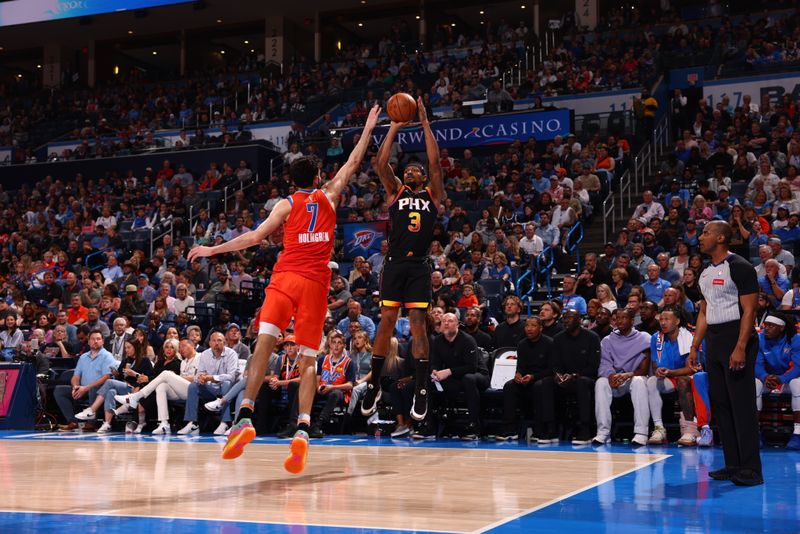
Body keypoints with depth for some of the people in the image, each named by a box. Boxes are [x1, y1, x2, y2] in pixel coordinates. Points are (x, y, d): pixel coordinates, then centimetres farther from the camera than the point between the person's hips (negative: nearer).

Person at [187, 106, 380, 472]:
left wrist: (213, 250, 8)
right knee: (308, 359, 1)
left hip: (286, 277, -2)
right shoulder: (329, 196, 16)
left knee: (265, 341, -12)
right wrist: (369, 128, 39)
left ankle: (245, 417, -29)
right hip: (316, 282, 2)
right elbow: (353, 163, 28)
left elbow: (257, 236, 1)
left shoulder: (287, 204, 10)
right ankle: (303, 428, -16)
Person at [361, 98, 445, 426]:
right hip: (395, 264, 1)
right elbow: (381, 163, 0)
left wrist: (425, 123, -1)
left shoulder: (432, 195, 12)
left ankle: (421, 390, -2)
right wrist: (395, 125, -1)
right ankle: (374, 385, 10)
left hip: (419, 266, -1)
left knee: (418, 323, -5)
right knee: (386, 322, -1)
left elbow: (435, 162, 0)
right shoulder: (395, 192, 13)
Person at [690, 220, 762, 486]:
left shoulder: (740, 267, -10)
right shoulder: (706, 273, 16)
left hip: (736, 337, -9)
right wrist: (694, 347, 15)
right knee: (720, 404, 8)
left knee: (742, 404, -9)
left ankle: (750, 469, -7)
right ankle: (733, 464, 14)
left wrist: (740, 348, -22)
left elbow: (749, 310, -14)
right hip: (713, 340, 9)